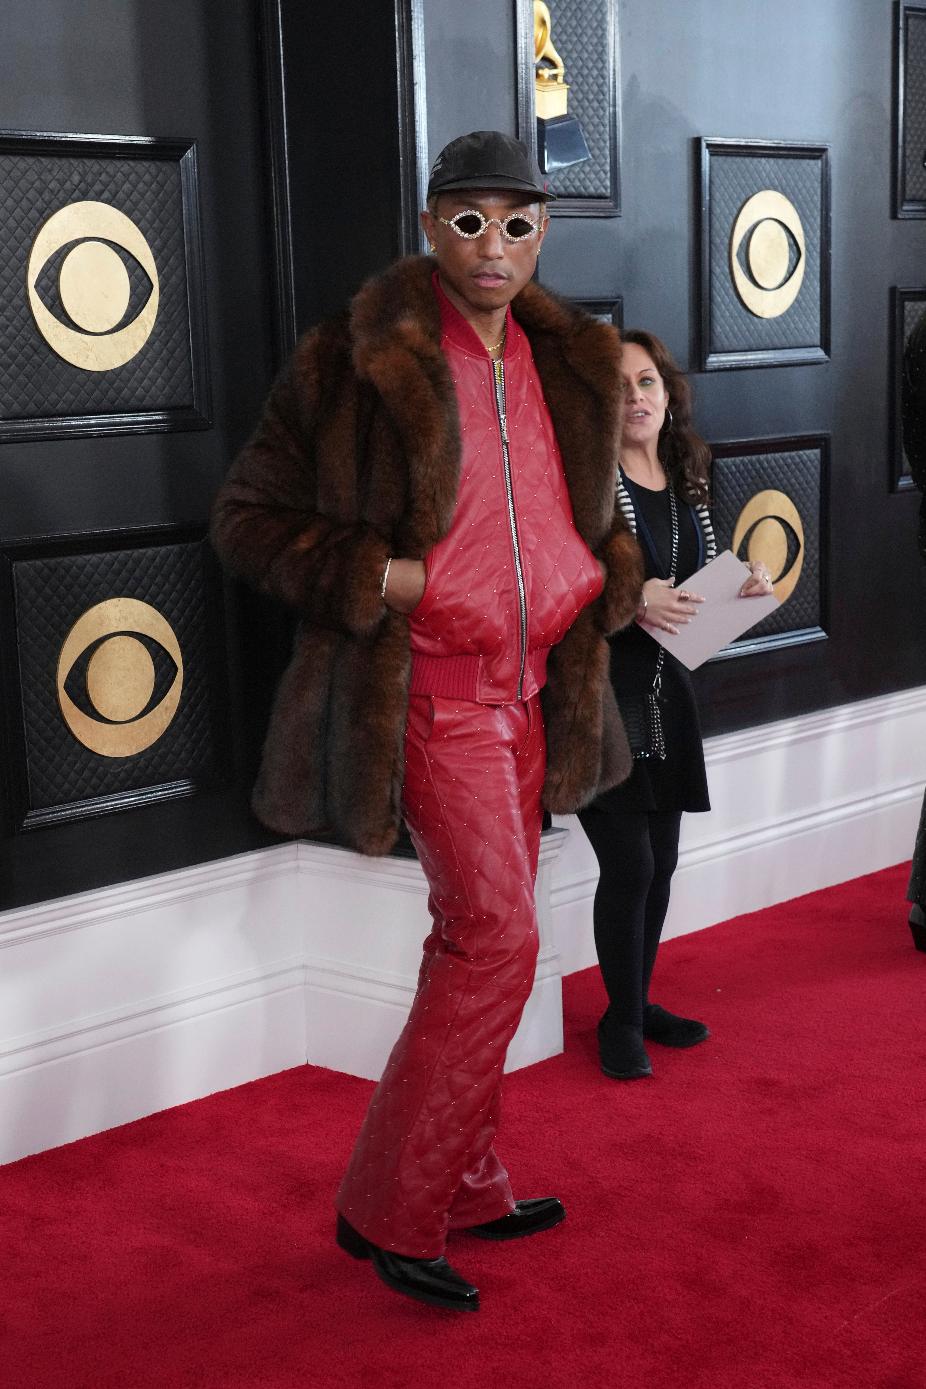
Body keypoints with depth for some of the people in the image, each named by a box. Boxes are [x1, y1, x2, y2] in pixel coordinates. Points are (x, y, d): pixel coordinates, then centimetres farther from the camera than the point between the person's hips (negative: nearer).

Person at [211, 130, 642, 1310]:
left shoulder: (566, 362, 8)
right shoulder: (359, 363, -12)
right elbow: (248, 519, -8)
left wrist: (608, 577, 3)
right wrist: (383, 578, -19)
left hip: (526, 688, 7)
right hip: (430, 690, -7)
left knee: (474, 943, 15)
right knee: (495, 937, -13)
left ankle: (463, 1186, 28)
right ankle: (388, 1208, 0)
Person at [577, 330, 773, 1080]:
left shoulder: (686, 481, 10)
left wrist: (745, 588, 0)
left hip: (666, 694, 7)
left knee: (660, 861, 13)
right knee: (629, 863, -5)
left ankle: (638, 1003, 29)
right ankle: (622, 1019, 12)